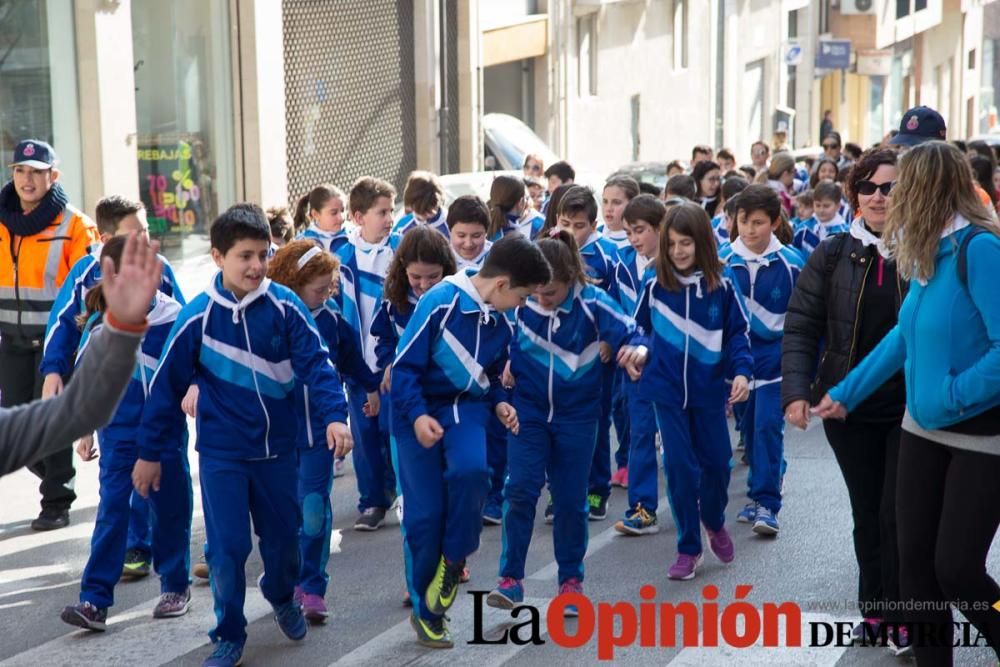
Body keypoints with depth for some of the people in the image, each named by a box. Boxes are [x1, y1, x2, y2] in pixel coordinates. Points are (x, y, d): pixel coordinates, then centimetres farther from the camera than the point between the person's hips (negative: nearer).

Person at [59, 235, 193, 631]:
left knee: (170, 507, 10)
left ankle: (175, 586, 26)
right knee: (112, 509, -4)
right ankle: (95, 599, -5)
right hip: (118, 431, 1)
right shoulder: (100, 322, -1)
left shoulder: (171, 317, -8)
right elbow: (87, 381, 8)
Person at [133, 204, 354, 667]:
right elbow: (167, 386, -4)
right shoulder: (198, 316, -11)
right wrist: (150, 452, 0)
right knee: (227, 547, -2)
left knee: (283, 536, 16)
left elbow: (316, 363, -9)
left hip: (278, 448, 2)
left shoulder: (285, 306, -9)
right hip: (221, 454, -2)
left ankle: (282, 597, 47)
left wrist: (334, 415, -24)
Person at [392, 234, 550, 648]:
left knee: (471, 471, -28)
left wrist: (498, 404, 1)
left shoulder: (500, 322, 3)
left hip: (467, 407, 4)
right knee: (425, 513, -4)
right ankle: (426, 612, 14)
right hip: (422, 410, -4)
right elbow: (404, 366, -16)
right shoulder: (439, 302, -19)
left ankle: (453, 558, -2)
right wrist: (416, 415, -25)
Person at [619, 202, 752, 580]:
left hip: (709, 388, 0)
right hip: (668, 389, 0)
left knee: (716, 462, 9)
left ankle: (714, 523, 40)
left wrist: (742, 371, -15)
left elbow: (737, 332, -3)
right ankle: (688, 547, 14)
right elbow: (644, 329, 10)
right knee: (680, 466, 0)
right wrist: (641, 351, -7)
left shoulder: (721, 285, -7)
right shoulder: (656, 286, -3)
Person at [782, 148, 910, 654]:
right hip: (848, 406, 2)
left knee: (898, 515, -1)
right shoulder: (833, 255, 0)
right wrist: (796, 391, -11)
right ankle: (874, 609, 30)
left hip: (911, 409, -2)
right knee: (866, 513, 14)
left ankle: (901, 617, 16)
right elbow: (800, 328, 0)